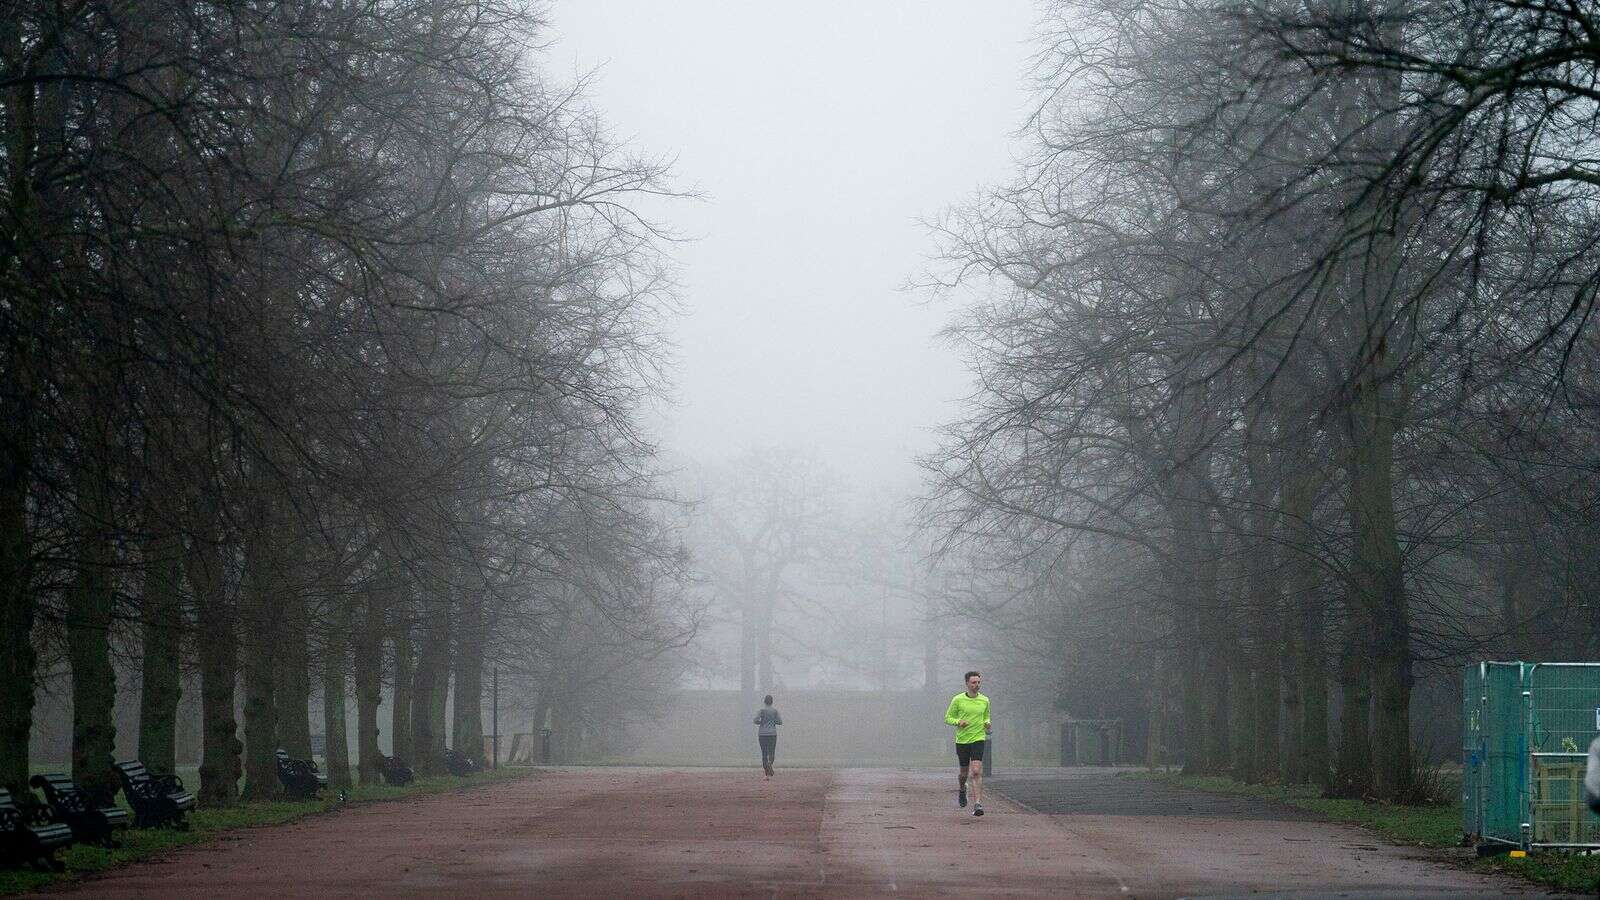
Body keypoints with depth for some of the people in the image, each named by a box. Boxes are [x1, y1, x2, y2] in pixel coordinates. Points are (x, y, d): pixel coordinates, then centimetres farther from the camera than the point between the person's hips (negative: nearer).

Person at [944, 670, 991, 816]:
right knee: (964, 772, 12)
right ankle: (962, 789, 47)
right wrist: (958, 722, -16)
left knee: (976, 772, -16)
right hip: (962, 740, 0)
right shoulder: (958, 700, -3)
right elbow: (948, 718, 4)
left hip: (978, 739, 0)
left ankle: (977, 804, -18)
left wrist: (987, 723, -2)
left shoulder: (985, 700, 4)